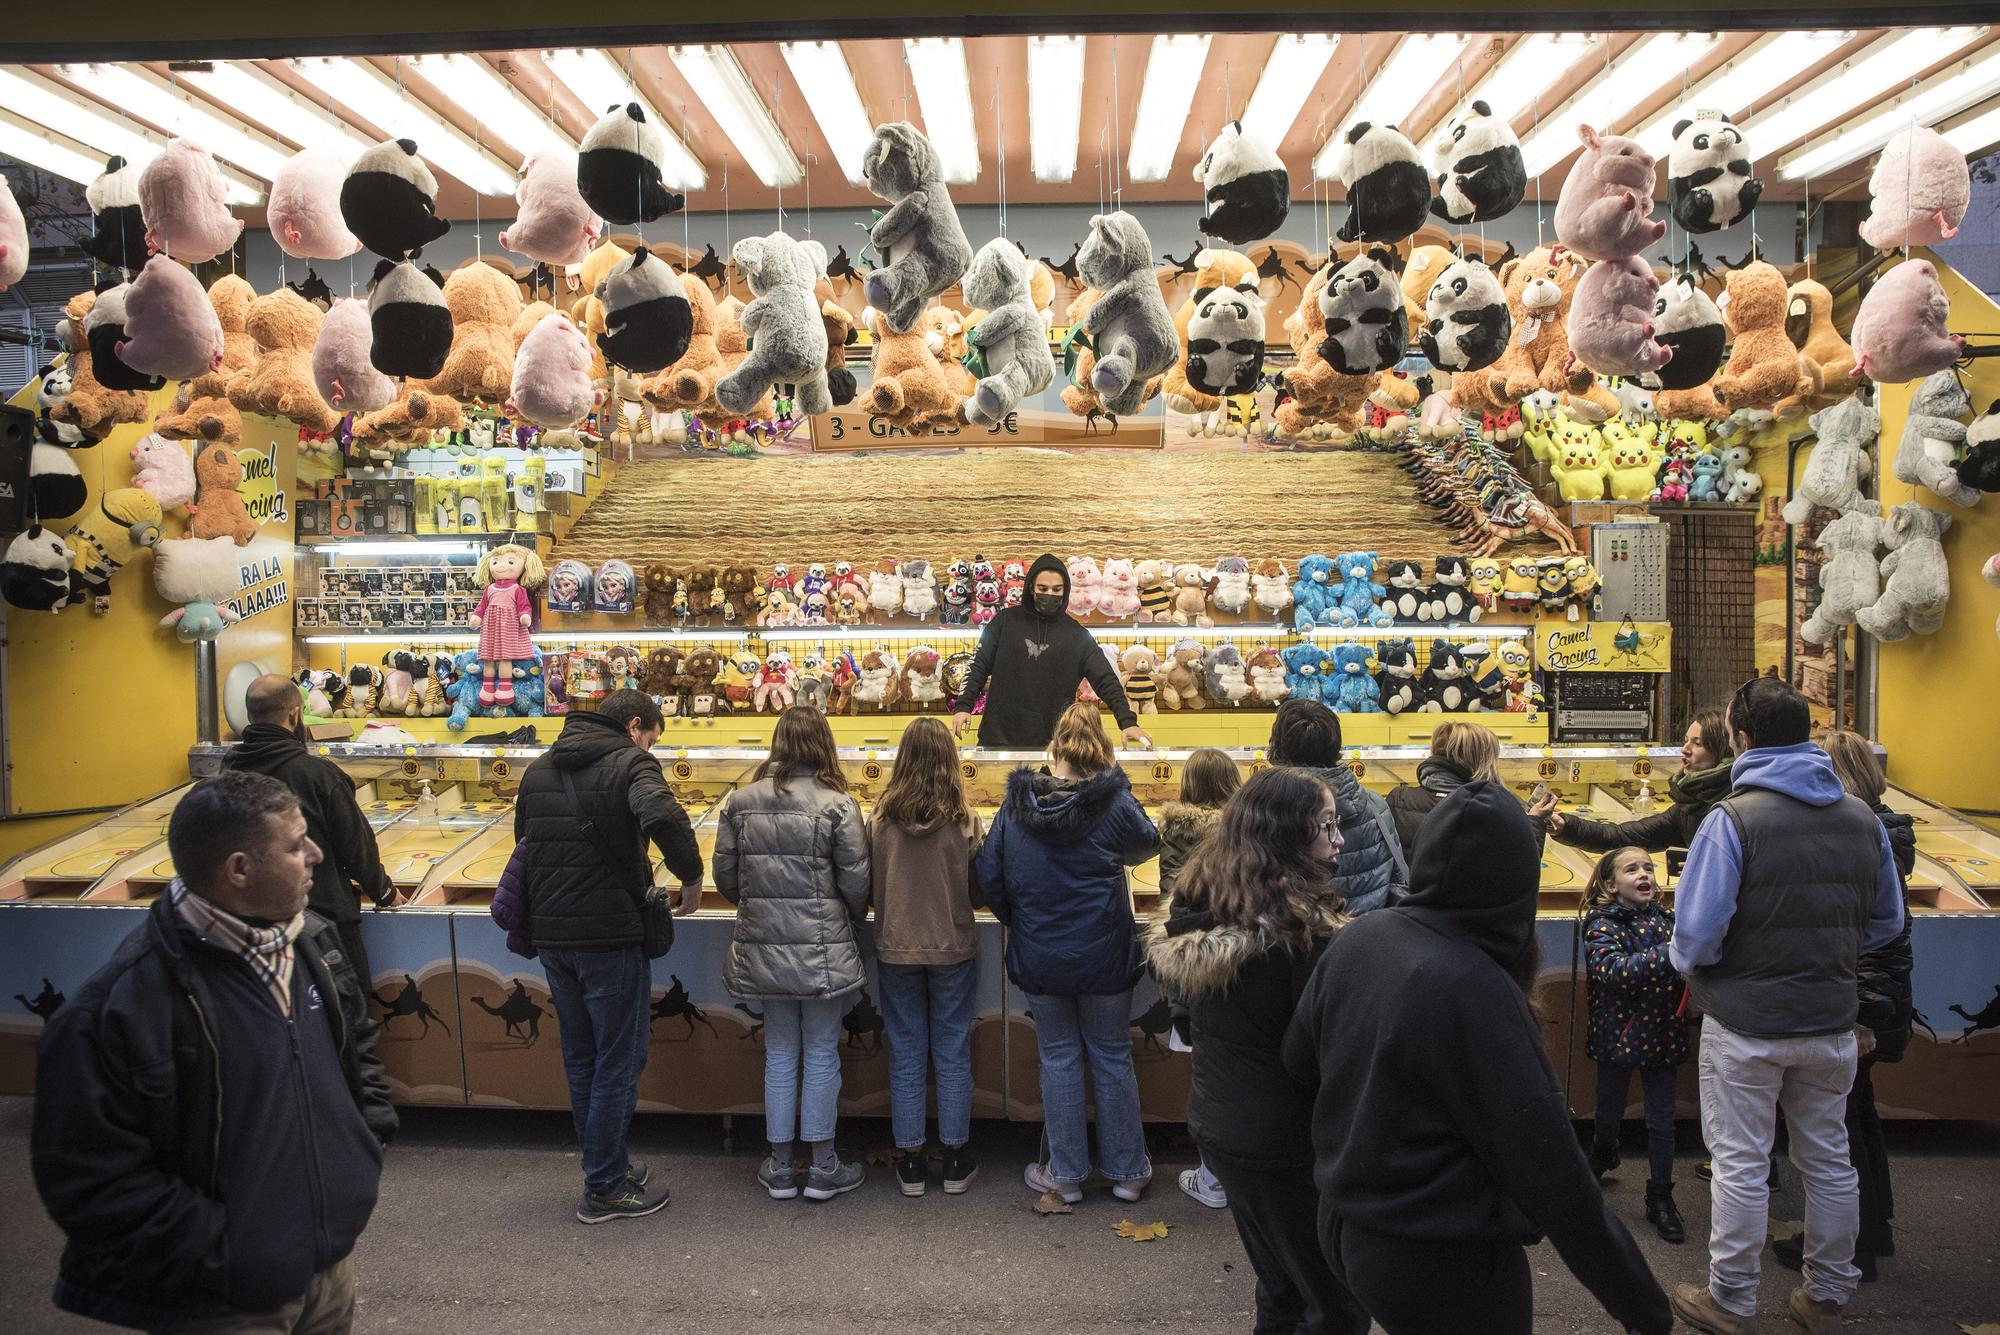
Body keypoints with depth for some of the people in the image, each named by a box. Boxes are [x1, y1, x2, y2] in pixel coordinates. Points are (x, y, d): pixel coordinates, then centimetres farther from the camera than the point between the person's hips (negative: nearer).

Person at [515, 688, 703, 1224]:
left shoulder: (538, 770, 11)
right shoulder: (629, 763, -12)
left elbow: (523, 839, 17)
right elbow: (663, 816, -31)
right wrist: (691, 877, -18)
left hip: (551, 935, 7)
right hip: (609, 935, -7)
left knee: (581, 1057, 19)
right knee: (619, 1061, 5)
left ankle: (603, 1163, 32)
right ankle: (605, 1190, 13)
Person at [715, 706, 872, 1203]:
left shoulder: (740, 802, -1)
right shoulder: (837, 804, -12)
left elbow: (725, 878, 4)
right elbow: (856, 883, -10)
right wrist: (850, 921, 11)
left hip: (763, 950, 3)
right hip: (823, 951, -3)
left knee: (779, 1053, 15)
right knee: (822, 1054, 9)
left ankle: (780, 1167, 24)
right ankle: (823, 1167, 19)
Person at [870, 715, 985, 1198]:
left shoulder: (881, 819, -10)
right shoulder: (963, 819, -13)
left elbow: (867, 889, -1)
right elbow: (979, 887, -5)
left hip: (896, 949, 1)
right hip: (953, 949, -1)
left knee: (906, 1054, 12)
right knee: (952, 1054, 11)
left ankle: (910, 1161, 20)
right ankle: (955, 1161, 21)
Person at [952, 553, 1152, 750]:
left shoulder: (1077, 635, 3)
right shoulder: (1006, 621, 4)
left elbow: (1106, 680, -3)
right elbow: (980, 666, 5)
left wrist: (1128, 721, -14)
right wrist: (963, 705, -7)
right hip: (998, 736, 0)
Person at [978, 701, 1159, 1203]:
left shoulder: (1015, 806, -7)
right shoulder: (1115, 803, -14)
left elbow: (989, 879, -1)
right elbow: (1146, 843, 6)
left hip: (1038, 956, 1)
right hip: (1103, 955, -1)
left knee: (1059, 1059, 14)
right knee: (1112, 1058, 13)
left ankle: (1066, 1174, 23)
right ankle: (1126, 1171, 25)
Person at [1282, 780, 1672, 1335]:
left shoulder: (1355, 941, -7)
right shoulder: (1474, 990, -26)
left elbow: (1298, 1061, 6)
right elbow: (1549, 1171, -23)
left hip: (1345, 1230, 6)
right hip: (1447, 1264, -6)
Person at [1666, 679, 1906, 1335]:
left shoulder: (1733, 818, -18)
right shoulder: (1863, 818, 0)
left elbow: (1698, 932, -22)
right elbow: (1887, 923, 10)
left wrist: (1687, 962, -1)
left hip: (1746, 1023, -5)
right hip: (1831, 1022, 5)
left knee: (1741, 1165, 7)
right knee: (1829, 1160, 18)